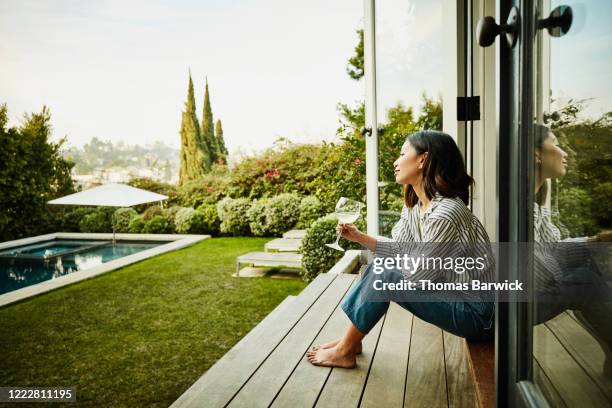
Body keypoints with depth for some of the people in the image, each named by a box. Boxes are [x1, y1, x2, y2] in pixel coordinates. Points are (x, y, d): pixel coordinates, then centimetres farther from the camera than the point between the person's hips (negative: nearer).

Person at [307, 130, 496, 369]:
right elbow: (402, 250, 7)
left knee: (384, 276, -18)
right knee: (379, 267, 4)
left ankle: (345, 351, 1)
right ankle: (350, 339, 16)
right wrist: (360, 237, -1)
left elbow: (416, 275, -21)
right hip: (452, 292, 9)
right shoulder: (415, 206, 3)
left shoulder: (445, 215, -27)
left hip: (475, 313, -9)